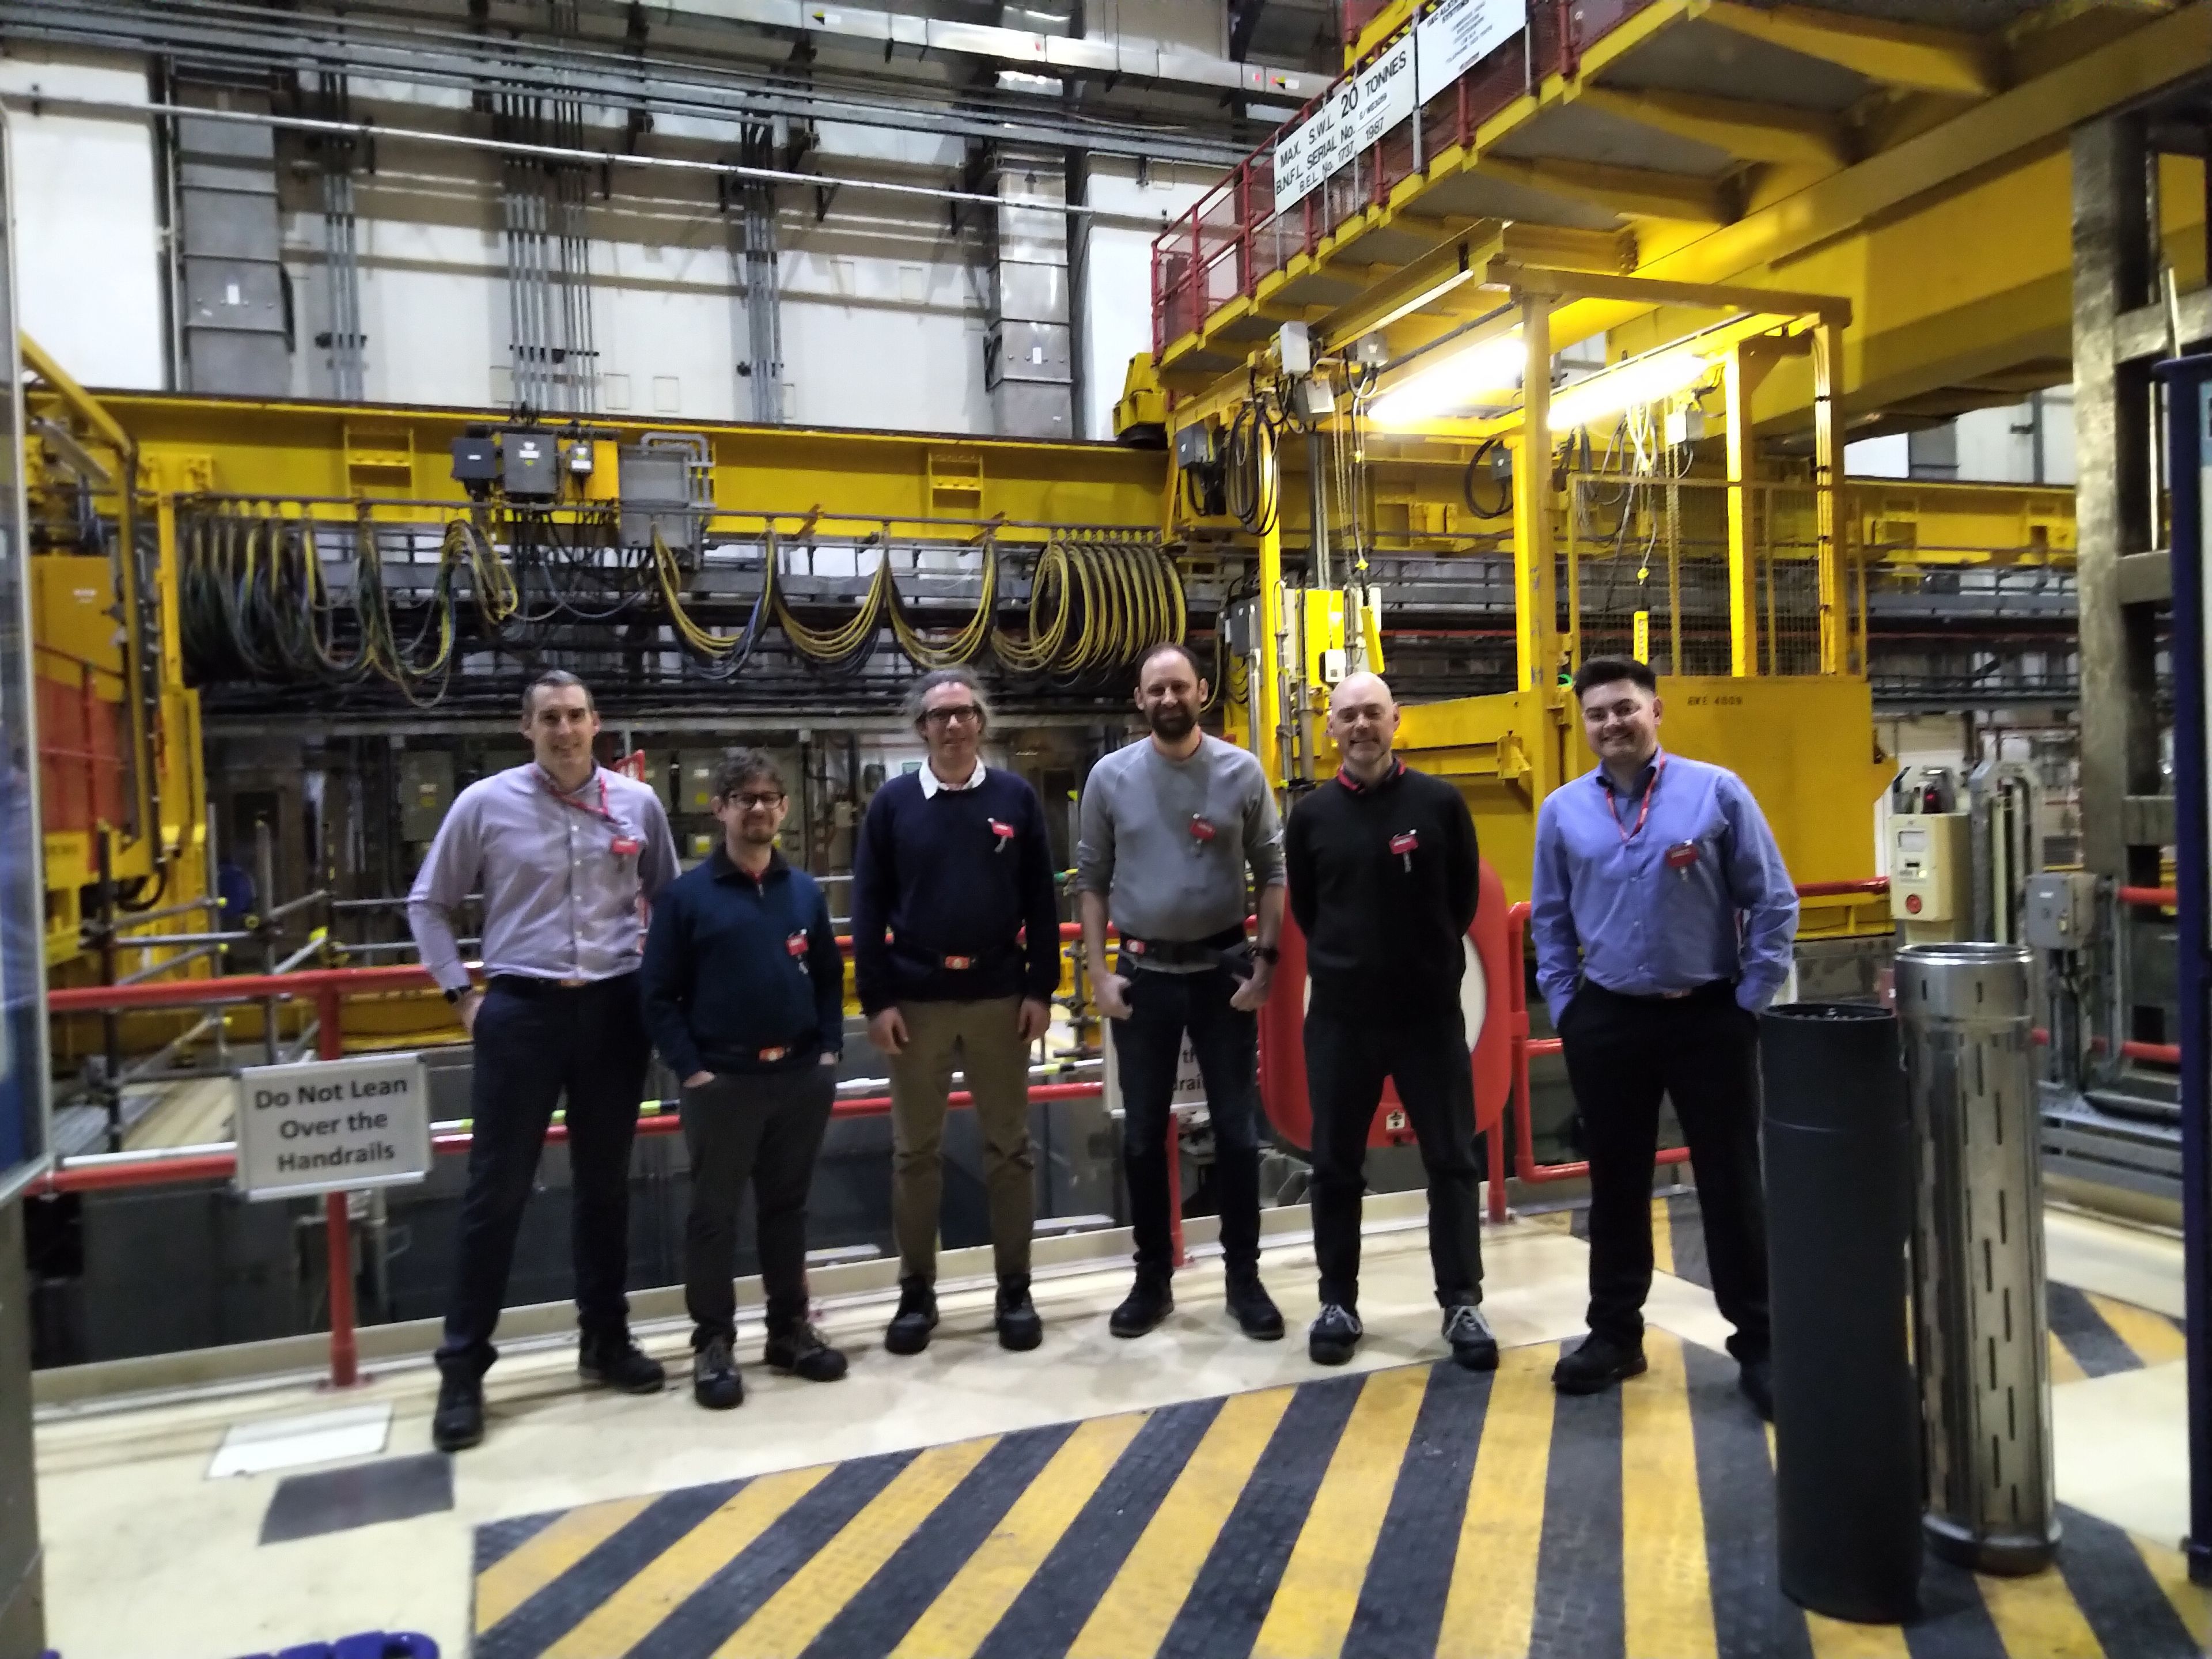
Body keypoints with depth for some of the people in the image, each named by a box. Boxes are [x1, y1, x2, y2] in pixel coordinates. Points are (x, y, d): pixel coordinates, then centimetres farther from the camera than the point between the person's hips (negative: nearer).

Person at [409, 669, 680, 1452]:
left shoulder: (638, 805, 2)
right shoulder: (485, 805, -3)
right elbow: (428, 905, 6)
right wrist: (462, 995, 0)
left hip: (615, 1009, 2)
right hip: (520, 1010, -2)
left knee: (605, 1182, 14)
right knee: (496, 1190, 2)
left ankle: (605, 1341, 30)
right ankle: (462, 1369, 15)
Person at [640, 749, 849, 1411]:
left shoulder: (805, 892, 8)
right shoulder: (686, 895, -4)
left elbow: (830, 978, 14)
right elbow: (658, 994, -4)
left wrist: (830, 1050, 4)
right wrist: (690, 1070, -11)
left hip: (801, 1077, 4)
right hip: (722, 1080, -4)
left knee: (787, 1206, 14)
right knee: (714, 1212, 5)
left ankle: (791, 1328, 26)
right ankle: (712, 1343, 17)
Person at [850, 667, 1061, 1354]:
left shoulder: (1016, 797, 2)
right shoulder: (893, 802, 0)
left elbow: (1041, 903, 2)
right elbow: (868, 908, -1)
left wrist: (1041, 989, -3)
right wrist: (877, 1000, -6)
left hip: (1000, 998, 0)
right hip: (917, 1001, 0)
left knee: (1009, 1147, 9)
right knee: (915, 1151, 9)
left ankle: (1015, 1288, 21)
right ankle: (916, 1291, 22)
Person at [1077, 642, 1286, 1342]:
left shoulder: (1242, 771, -3)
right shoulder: (1110, 776, -2)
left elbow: (1272, 872, 1)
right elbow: (1091, 881, 3)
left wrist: (1265, 961, -6)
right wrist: (1099, 973, -3)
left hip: (1224, 968, 0)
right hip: (1144, 973, 1)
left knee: (1237, 1130, 7)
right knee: (1143, 1134, 10)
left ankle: (1244, 1277, 21)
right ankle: (1152, 1278, 24)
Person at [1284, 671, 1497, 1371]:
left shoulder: (1439, 802, -3)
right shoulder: (1312, 814, 1)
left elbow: (1465, 895, 7)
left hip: (1431, 1010, -1)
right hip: (1339, 1016, 1)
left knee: (1452, 1160, 5)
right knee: (1336, 1167, 8)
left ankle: (1462, 1304, 16)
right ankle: (1338, 1303, 22)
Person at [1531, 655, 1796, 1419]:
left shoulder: (1716, 791, -5)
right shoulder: (1562, 811, 2)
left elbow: (1773, 903, -2)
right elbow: (1550, 921, 11)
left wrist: (1752, 1000, -5)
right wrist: (1565, 1008, 5)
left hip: (1709, 1017, -2)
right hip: (1607, 1022, 3)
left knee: (1732, 1182, 5)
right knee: (1616, 1184, 13)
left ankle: (1757, 1345, 19)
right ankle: (1615, 1333, 29)